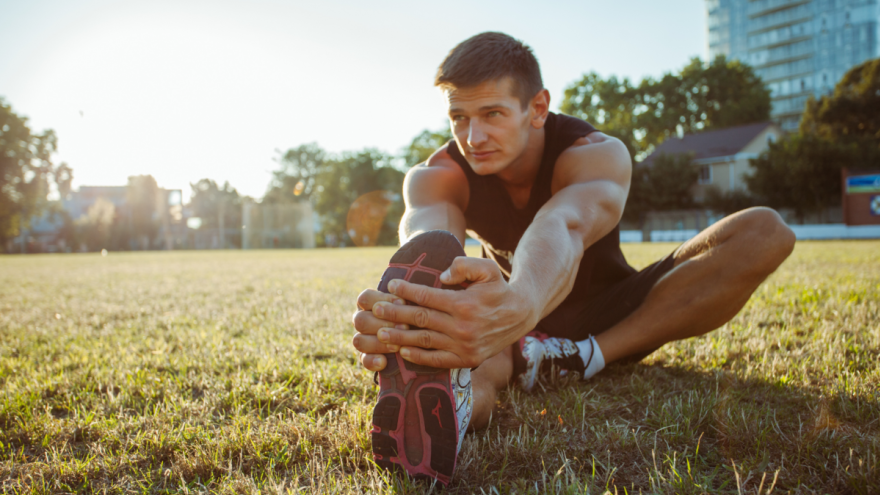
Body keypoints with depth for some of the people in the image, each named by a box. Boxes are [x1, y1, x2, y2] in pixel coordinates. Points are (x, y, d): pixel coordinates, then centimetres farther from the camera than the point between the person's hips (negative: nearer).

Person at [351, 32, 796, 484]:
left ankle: (585, 356, -35)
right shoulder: (437, 176, -18)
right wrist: (403, 308, -68)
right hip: (529, 322, 1)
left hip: (613, 313, 0)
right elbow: (427, 239, -42)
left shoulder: (598, 154, -25)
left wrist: (520, 306, -74)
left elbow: (562, 228, -49)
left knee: (765, 232, -24)